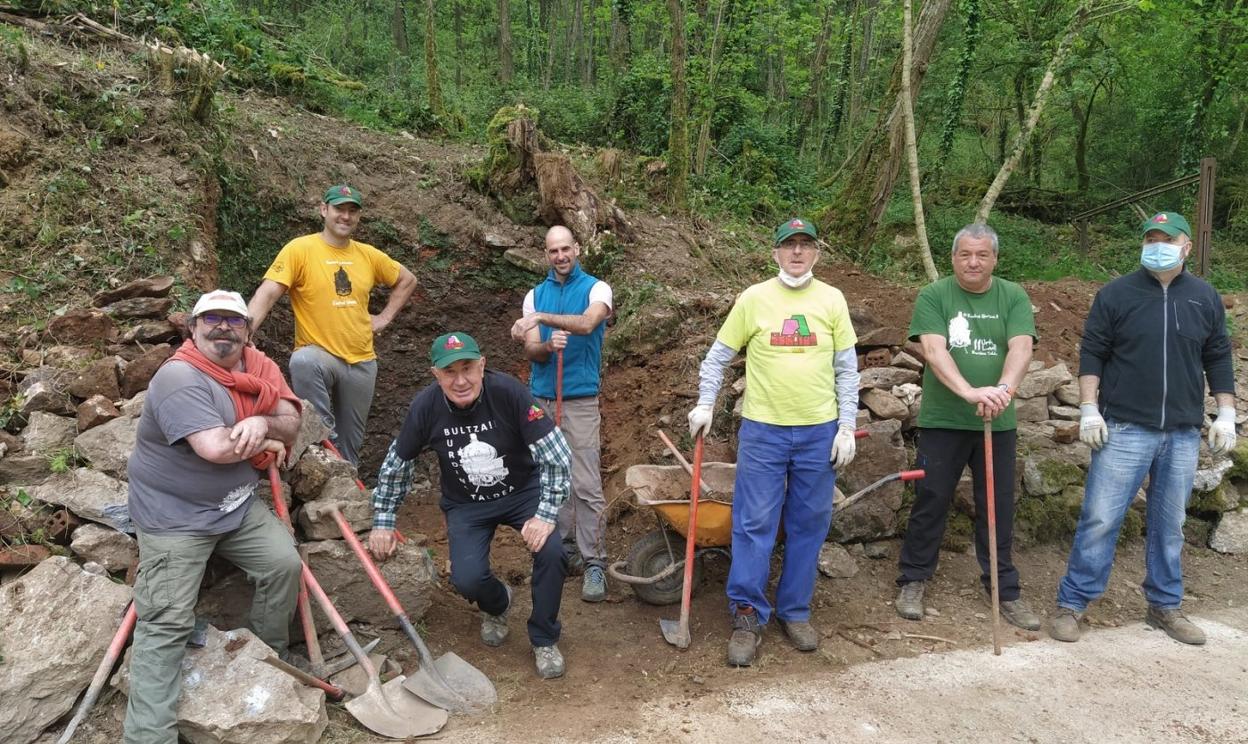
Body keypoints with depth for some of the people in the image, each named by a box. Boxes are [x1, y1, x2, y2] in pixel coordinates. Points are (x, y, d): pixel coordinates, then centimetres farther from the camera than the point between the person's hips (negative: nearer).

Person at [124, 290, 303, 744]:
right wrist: (265, 443, -14)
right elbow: (215, 447, -32)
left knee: (284, 563, 0)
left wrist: (262, 423, -27)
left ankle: (269, 659, 24)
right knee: (166, 623, -8)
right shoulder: (180, 377, -22)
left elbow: (291, 423, -5)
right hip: (175, 515, -7)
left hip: (238, 505, 7)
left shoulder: (259, 366, 2)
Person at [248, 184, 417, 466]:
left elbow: (407, 280, 20)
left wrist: (384, 317, 9)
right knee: (303, 362, -39)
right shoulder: (300, 249, -9)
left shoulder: (368, 255, 5)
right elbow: (267, 293, -18)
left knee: (351, 444, 10)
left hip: (362, 361, 4)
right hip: (320, 355, -4)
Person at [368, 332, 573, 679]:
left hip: (522, 491, -1)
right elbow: (396, 463, -1)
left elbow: (556, 454, -24)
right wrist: (383, 522, 3)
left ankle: (544, 639, 3)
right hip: (467, 505, 2)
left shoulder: (508, 391, -26)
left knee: (551, 552, -25)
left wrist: (546, 514, -29)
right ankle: (496, 604, 23)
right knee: (467, 579, -18)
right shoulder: (426, 406, -18)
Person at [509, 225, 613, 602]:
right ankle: (563, 545, 24)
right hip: (541, 398, 5)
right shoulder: (535, 295, 10)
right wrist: (548, 345, -21)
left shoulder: (596, 288, -1)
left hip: (580, 400, -4)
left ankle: (594, 562, -1)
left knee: (586, 485, -7)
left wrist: (541, 317, -28)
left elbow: (587, 323, -23)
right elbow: (531, 351, 1)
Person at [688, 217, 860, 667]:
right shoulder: (754, 298, 0)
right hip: (763, 429, -2)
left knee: (808, 525, 9)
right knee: (755, 524, 0)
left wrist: (847, 427, 1)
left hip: (819, 431, 2)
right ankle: (748, 616, 12)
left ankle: (794, 611, 25)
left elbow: (847, 369, 6)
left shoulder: (832, 300, 4)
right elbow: (718, 356, 6)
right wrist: (705, 404, -3)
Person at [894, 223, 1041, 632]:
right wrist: (970, 392, -31)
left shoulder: (1013, 297, 4)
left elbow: (1021, 347, -11)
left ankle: (1006, 591, 23)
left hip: (997, 424, 2)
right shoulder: (933, 296, -3)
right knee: (930, 503, 7)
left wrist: (1004, 388, -30)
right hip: (942, 422, -2)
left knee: (998, 508, 11)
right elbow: (934, 351, -16)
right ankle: (912, 582, 21)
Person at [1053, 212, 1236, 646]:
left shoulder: (1205, 298, 8)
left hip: (1183, 434, 3)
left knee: (1170, 525, 12)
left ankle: (1165, 606, 26)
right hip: (1124, 429, -3)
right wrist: (1089, 409, -8)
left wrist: (1226, 416, 7)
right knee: (1100, 520, -4)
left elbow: (1218, 360, 13)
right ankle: (1072, 603, 5)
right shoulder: (1116, 294, -1)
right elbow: (1092, 354, -1)